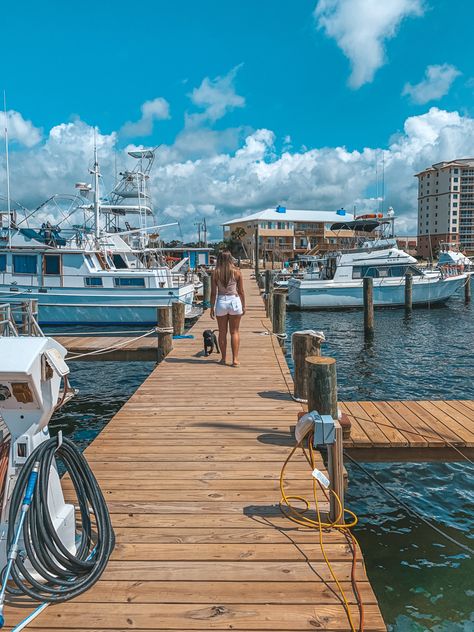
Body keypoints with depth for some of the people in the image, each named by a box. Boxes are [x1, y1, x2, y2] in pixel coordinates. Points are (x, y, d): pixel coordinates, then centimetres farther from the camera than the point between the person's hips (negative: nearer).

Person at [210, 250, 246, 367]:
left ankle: (223, 358, 19)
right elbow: (241, 292, 1)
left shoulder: (215, 273, -3)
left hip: (221, 302, 0)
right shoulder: (237, 272, -2)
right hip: (234, 301, 0)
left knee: (222, 332, 11)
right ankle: (235, 359, 3)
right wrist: (243, 306, 11)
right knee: (234, 332, 7)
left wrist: (212, 308, 6)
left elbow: (213, 293, -3)